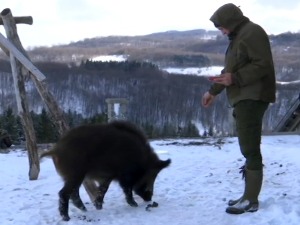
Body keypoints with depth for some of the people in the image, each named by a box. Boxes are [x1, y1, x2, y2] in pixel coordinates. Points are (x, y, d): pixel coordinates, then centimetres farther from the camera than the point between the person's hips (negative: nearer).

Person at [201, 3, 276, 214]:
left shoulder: (252, 32, -10)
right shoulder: (238, 37, 21)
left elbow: (263, 65, -19)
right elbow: (230, 69, 28)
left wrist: (234, 79, -26)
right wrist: (213, 91, 28)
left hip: (252, 98, -10)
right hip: (244, 98, 10)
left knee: (250, 148, -10)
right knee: (249, 148, 11)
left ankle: (251, 200, -7)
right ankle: (248, 196, 16)